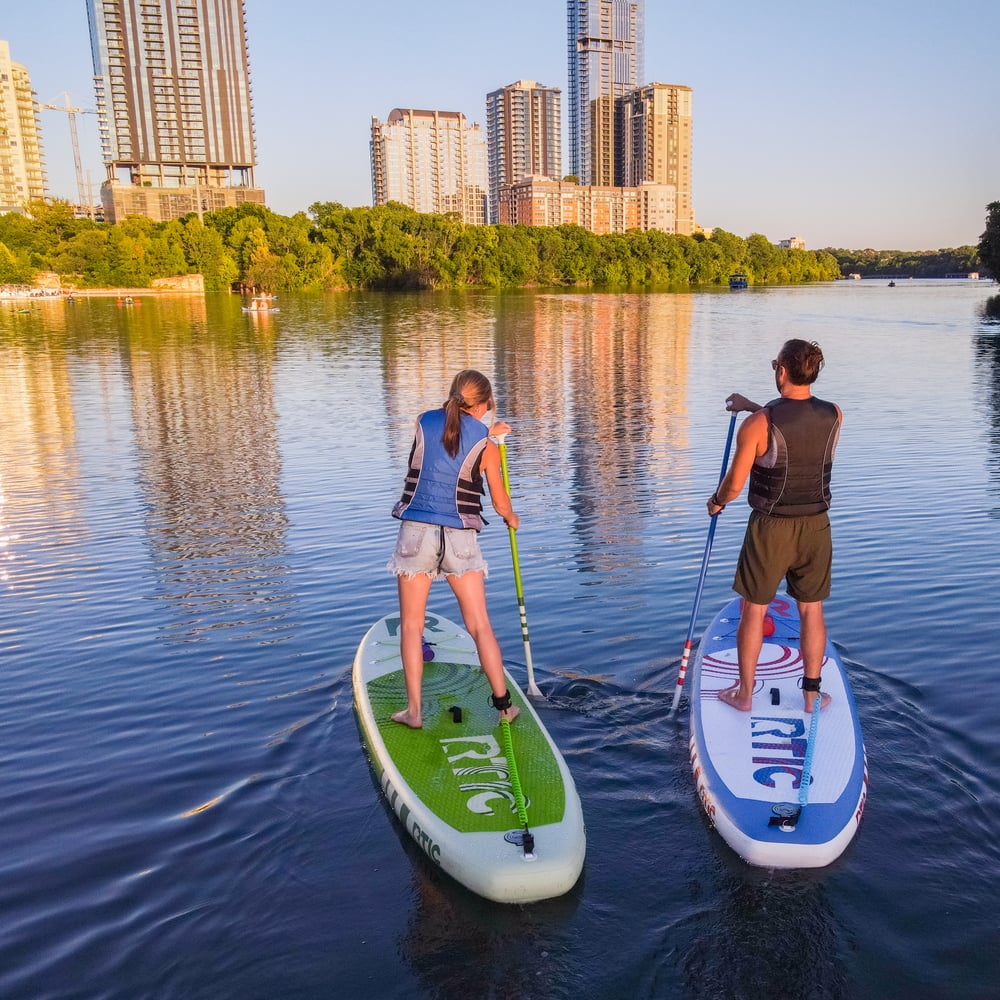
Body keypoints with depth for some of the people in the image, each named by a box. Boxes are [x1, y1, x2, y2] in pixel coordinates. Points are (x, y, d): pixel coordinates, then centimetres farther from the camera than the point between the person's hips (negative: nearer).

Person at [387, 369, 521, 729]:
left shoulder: (424, 422, 3)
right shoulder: (485, 445, -1)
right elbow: (500, 502, 8)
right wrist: (511, 518, 29)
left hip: (416, 532, 1)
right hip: (460, 537, 0)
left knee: (411, 624, 10)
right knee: (480, 624, 9)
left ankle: (414, 711, 10)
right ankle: (503, 704, 14)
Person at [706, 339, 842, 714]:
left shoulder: (758, 424, -19)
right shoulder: (834, 416, -4)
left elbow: (734, 485, -14)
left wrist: (716, 501, 8)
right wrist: (752, 406, 22)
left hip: (770, 528, -4)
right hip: (816, 527, 4)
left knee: (753, 612, 11)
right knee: (811, 611, 16)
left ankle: (744, 694, 22)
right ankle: (812, 694, 27)